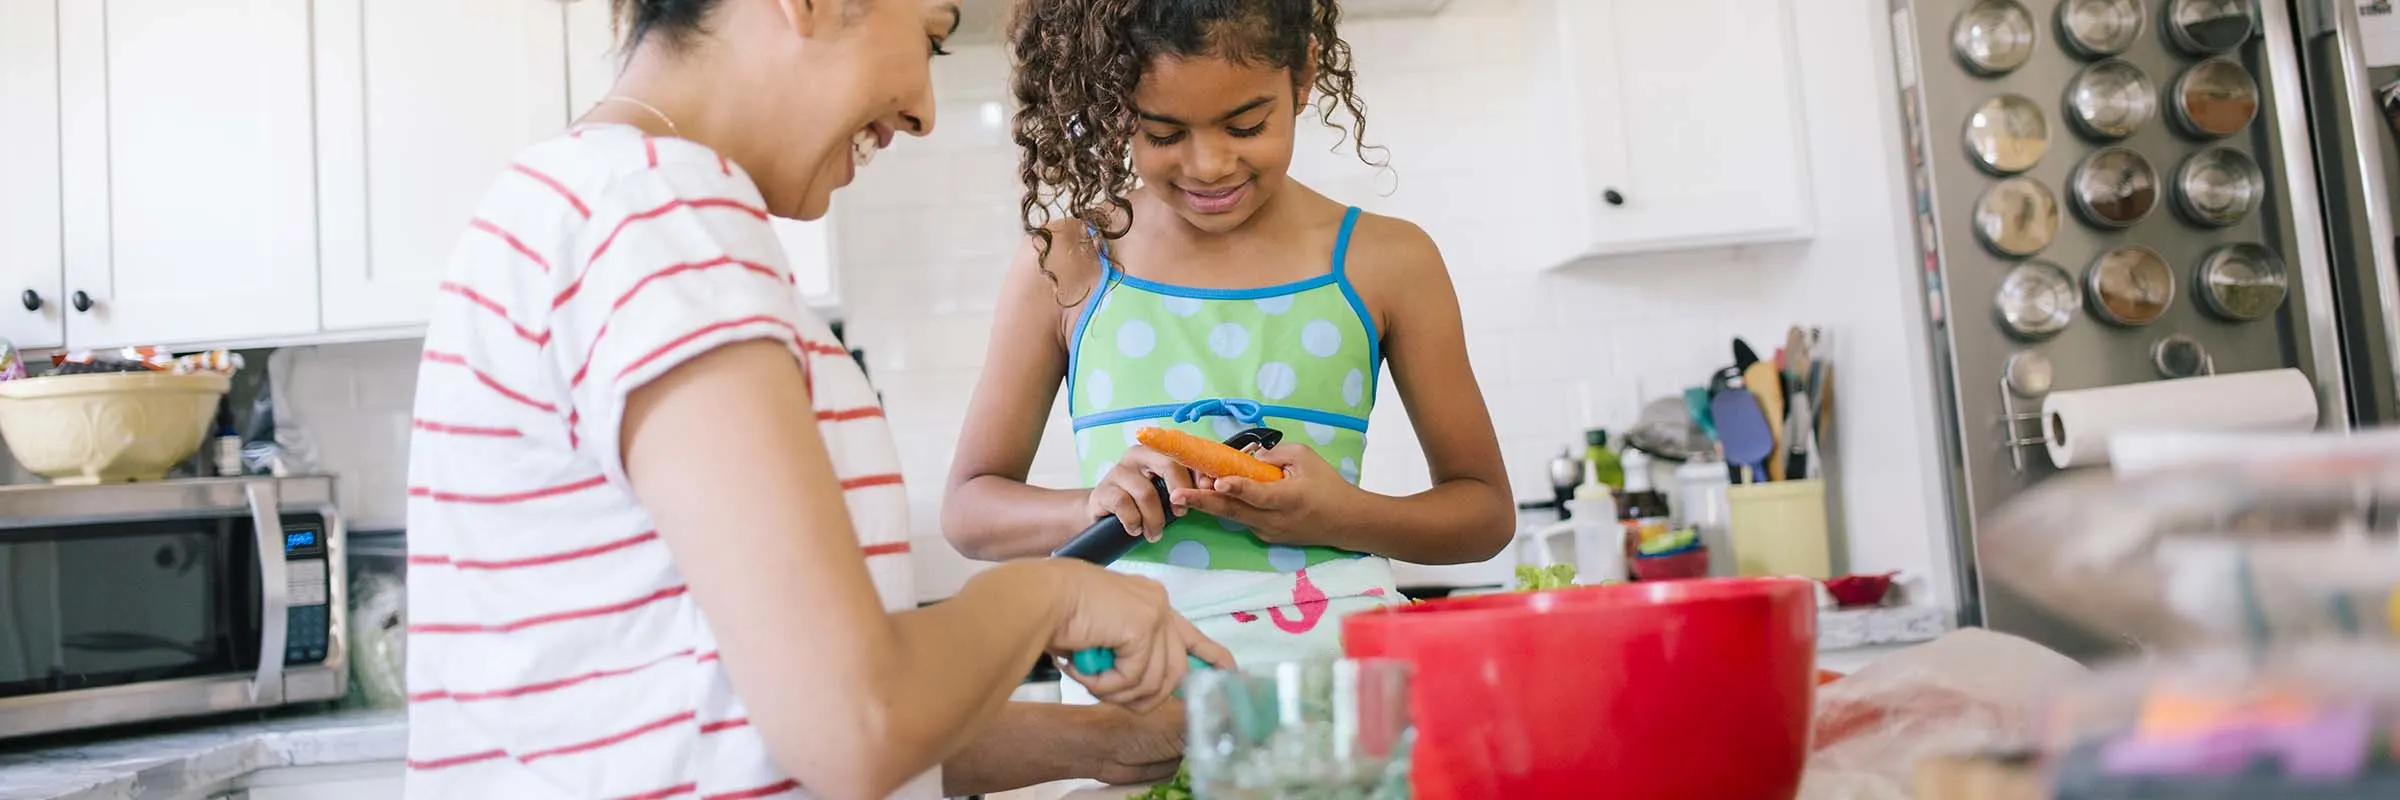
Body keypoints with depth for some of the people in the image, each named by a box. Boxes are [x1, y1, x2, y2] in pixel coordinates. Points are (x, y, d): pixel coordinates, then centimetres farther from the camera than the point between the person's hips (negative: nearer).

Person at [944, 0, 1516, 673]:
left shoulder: (1387, 262, 6)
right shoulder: (1063, 265, 4)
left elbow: (1486, 510, 11)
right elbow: (968, 507, 10)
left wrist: (1346, 518, -9)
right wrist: (1091, 507, -11)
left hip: (1335, 646, 1)